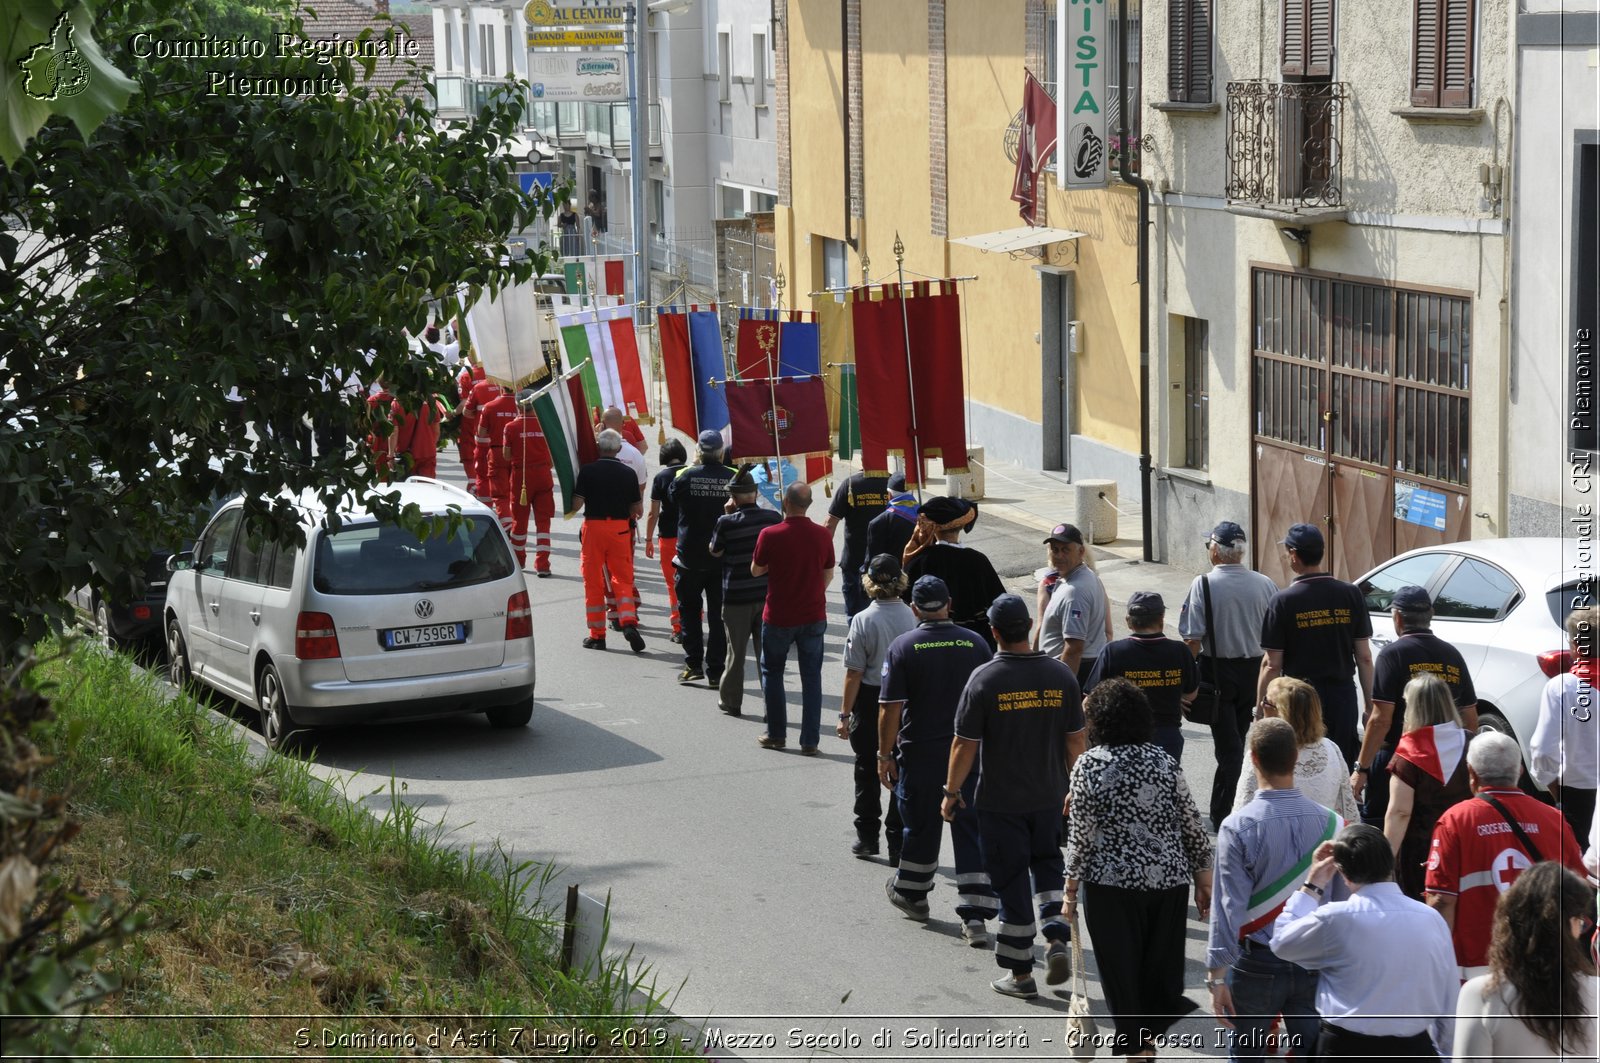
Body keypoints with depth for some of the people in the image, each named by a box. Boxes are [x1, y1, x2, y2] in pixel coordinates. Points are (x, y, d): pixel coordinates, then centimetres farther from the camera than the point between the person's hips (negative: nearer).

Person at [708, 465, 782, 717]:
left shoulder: (727, 523, -15)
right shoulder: (773, 518, -6)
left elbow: (715, 552, 0)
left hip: (737, 597, -2)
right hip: (768, 593, 2)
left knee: (736, 651, 11)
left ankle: (731, 701, 23)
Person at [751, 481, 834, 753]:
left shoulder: (770, 535, -15)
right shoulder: (822, 536, -6)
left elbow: (756, 570, -3)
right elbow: (828, 575, 6)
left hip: (778, 618, -2)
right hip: (813, 616, 2)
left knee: (772, 672, 16)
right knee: (811, 677, 9)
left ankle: (776, 734, 18)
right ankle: (810, 740, 7)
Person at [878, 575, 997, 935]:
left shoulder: (902, 648, -8)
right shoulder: (976, 644, 0)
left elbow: (891, 708, -10)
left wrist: (885, 755, 0)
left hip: (919, 755, -1)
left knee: (921, 827, 15)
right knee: (971, 830, 2)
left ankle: (910, 893, 35)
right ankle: (975, 916, -3)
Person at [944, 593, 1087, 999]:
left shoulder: (984, 679, -15)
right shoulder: (1061, 675, -5)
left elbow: (964, 745, -12)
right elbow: (1075, 740, 2)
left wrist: (952, 792, 1)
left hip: (999, 801, -3)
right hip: (1048, 795, 3)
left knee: (1011, 882, 6)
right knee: (1048, 862, 25)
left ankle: (1020, 974, 12)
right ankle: (1056, 939, 5)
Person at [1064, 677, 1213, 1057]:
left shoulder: (1089, 765, -8)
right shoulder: (1163, 760, 2)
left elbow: (1081, 834, -9)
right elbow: (1191, 824, 3)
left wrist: (1071, 889, 0)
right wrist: (1204, 879, 12)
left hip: (1112, 884, -3)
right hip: (1170, 880, 4)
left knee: (1120, 972, 8)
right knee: (1161, 968, 15)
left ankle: (1135, 1048, 13)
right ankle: (1150, 1039, 21)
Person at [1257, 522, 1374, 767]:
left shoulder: (1283, 601, -11)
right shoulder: (1351, 595, -1)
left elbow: (1272, 664, -10)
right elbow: (1364, 657, 2)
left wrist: (1261, 706, -1)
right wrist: (1369, 702, 11)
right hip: (1343, 696, 3)